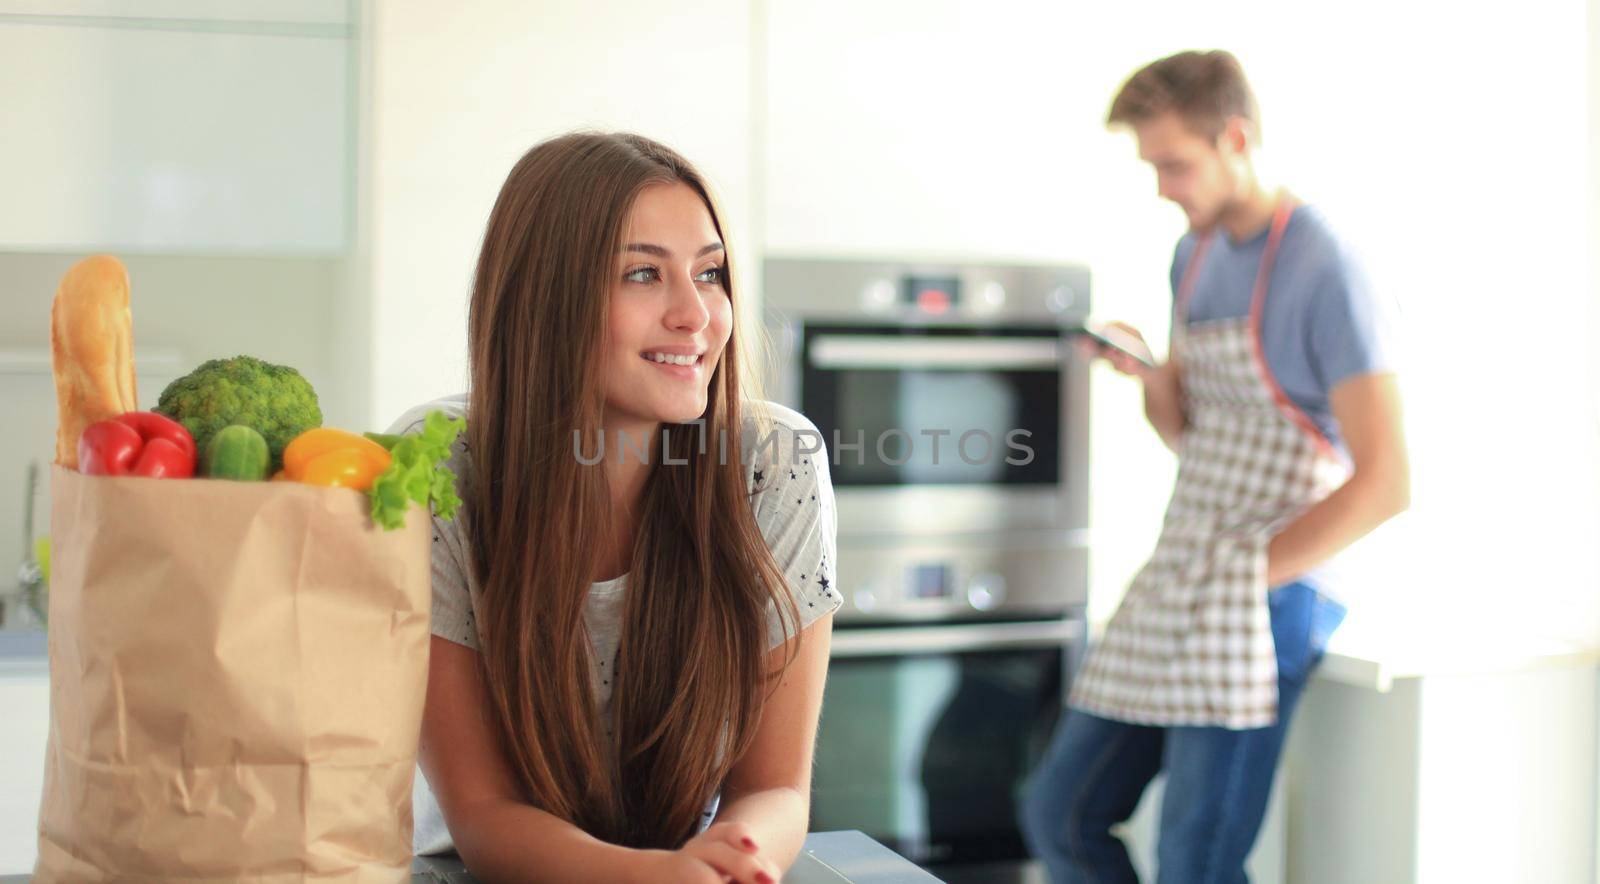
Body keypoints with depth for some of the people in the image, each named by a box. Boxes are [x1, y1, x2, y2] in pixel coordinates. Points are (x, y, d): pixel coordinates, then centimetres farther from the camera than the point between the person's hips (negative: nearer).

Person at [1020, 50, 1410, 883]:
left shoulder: (1327, 275, -13)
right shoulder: (1195, 254, 13)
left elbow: (1383, 484, -17)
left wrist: (1250, 578, -15)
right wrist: (1150, 375, -2)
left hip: (1270, 595, -8)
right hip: (1173, 580, 8)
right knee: (1059, 813, 9)